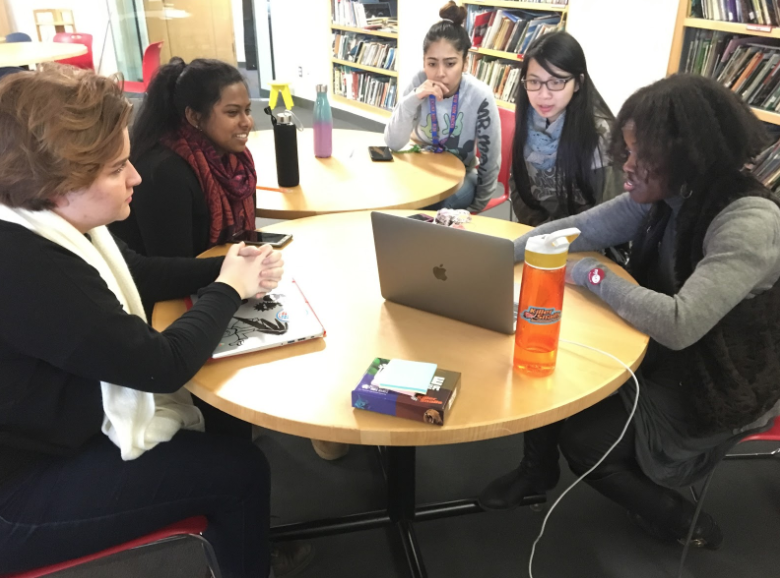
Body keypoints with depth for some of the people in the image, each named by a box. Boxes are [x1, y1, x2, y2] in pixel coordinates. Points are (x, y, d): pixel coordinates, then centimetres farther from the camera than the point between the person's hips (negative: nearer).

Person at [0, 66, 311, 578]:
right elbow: (162, 364, -30)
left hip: (60, 426, 9)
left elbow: (140, 275, 9)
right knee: (240, 468, -6)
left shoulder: (49, 226, -6)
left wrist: (229, 268, -6)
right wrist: (228, 290, -14)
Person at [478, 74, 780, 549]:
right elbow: (580, 227, -3)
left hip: (721, 385, -7)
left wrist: (592, 275, -27)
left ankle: (676, 520, 22)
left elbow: (679, 324, -40)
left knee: (583, 438, -3)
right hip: (662, 350, 7)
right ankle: (538, 468, 23)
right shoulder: (662, 194, -7)